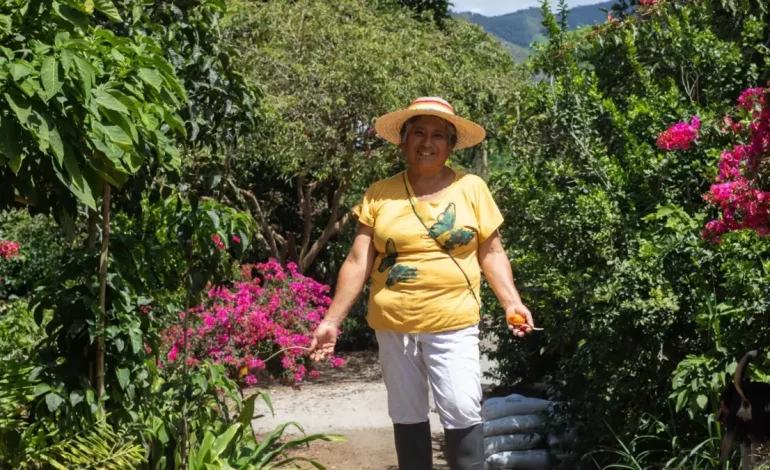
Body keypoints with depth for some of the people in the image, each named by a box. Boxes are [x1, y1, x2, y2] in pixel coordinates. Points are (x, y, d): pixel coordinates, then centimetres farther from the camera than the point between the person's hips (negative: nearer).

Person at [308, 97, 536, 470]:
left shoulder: (472, 188, 2)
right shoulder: (379, 195, 3)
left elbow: (491, 253, 4)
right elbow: (358, 262, 2)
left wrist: (511, 302, -10)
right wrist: (332, 320, -3)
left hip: (452, 323, -2)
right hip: (393, 325, 2)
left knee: (462, 415, -6)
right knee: (407, 417, 11)